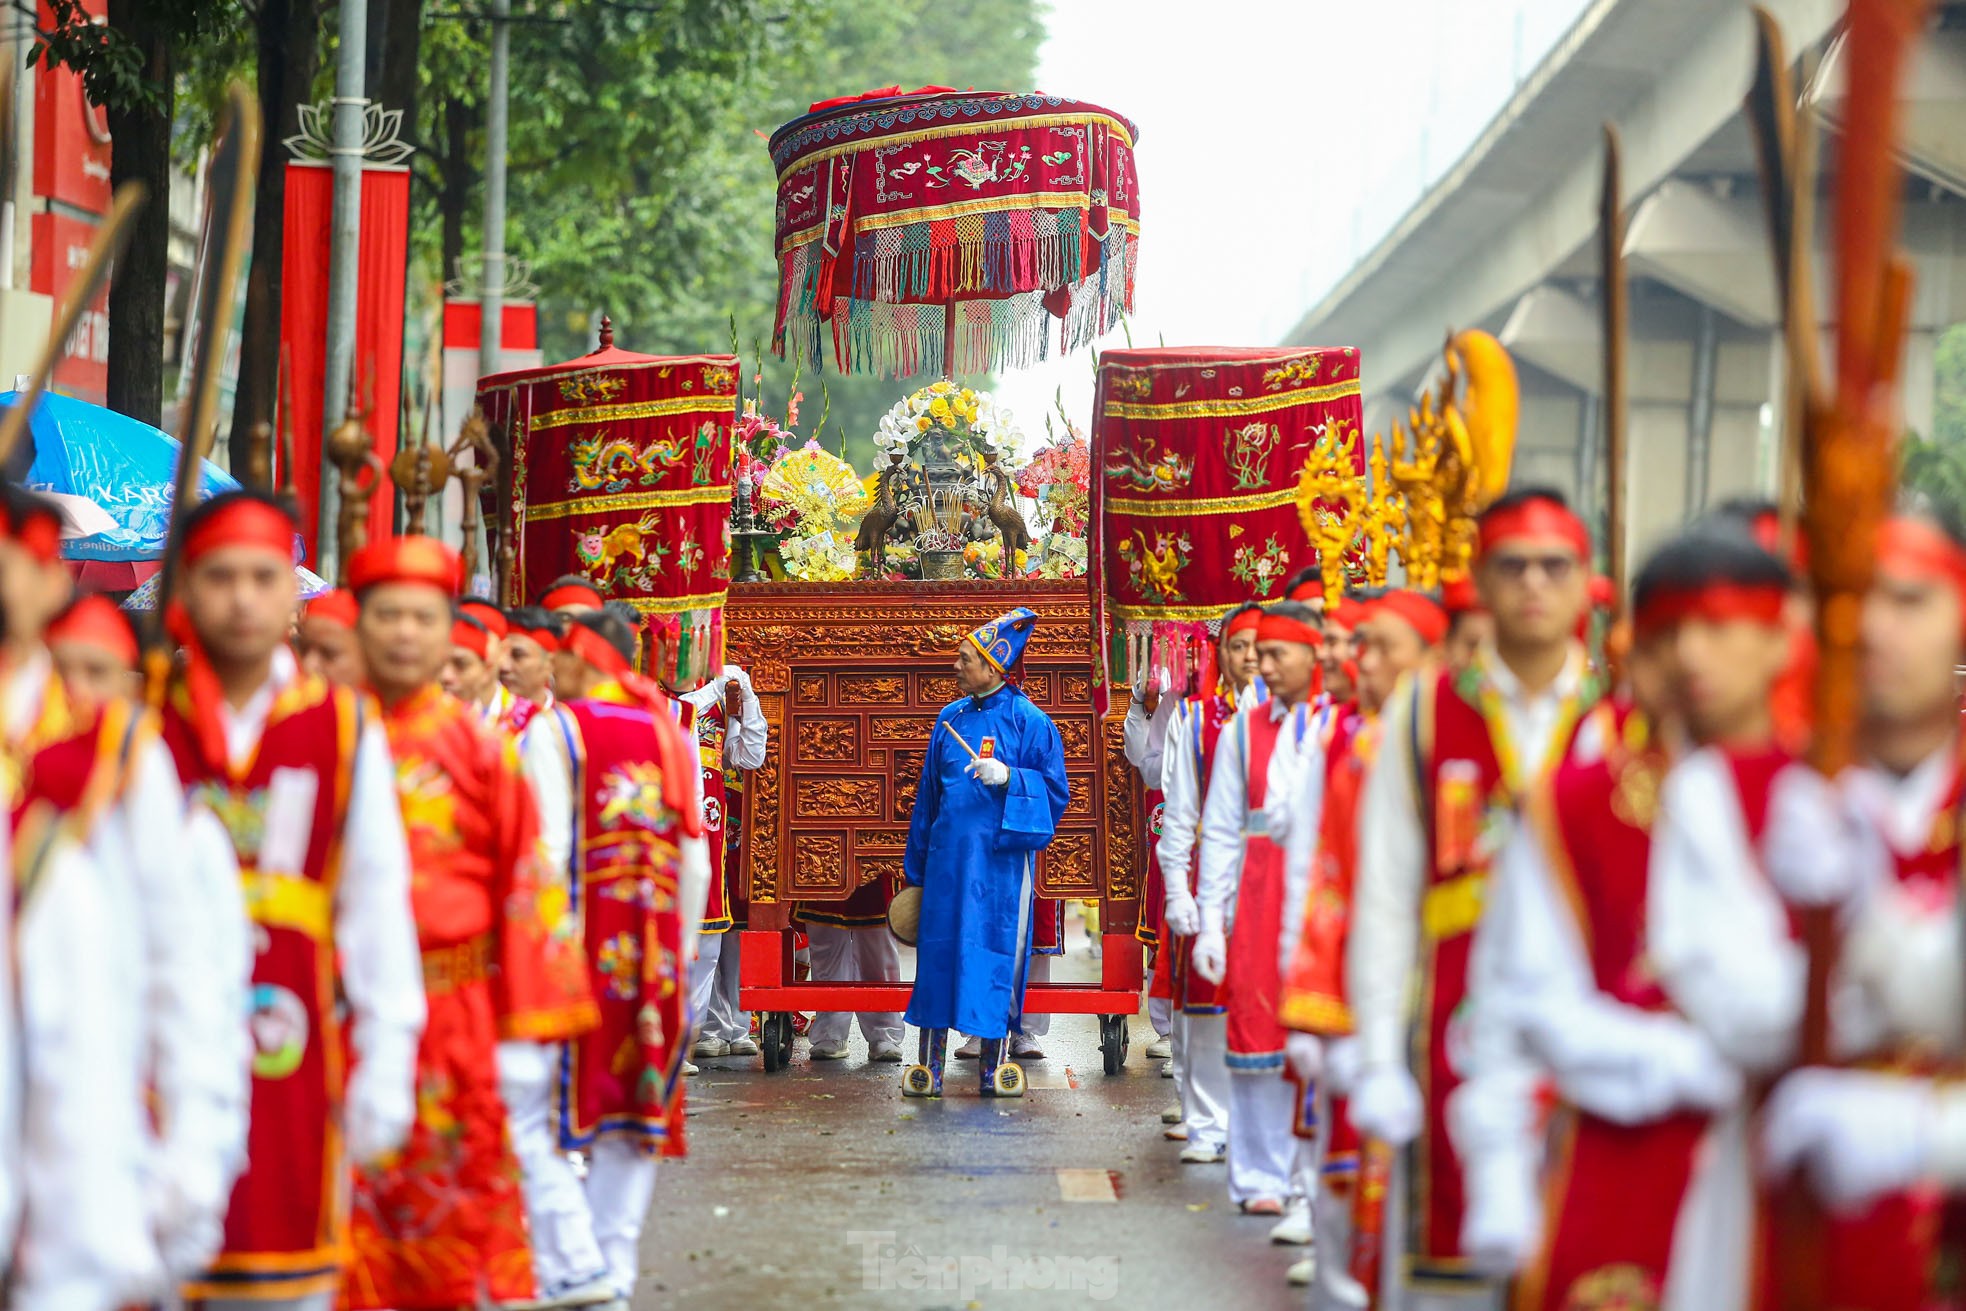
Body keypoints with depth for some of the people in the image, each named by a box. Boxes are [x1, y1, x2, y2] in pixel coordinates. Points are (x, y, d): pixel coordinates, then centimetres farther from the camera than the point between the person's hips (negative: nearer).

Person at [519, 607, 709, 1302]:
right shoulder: (671, 734, 11)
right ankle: (615, 1274, 12)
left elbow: (547, 853, -11)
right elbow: (696, 864, 10)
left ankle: (575, 1267, -12)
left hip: (577, 948, -6)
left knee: (532, 1112, -2)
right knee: (631, 1120, 9)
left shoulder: (554, 729, -4)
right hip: (655, 953, 6)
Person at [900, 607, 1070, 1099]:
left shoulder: (1028, 721, -3)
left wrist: (1008, 777, -20)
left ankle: (992, 1063, 9)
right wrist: (916, 865, 17)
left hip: (1000, 857, -4)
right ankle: (928, 1064, 7)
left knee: (996, 952, -1)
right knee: (937, 950, 2)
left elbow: (1055, 790, -4)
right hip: (948, 855, 4)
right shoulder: (951, 719, 11)